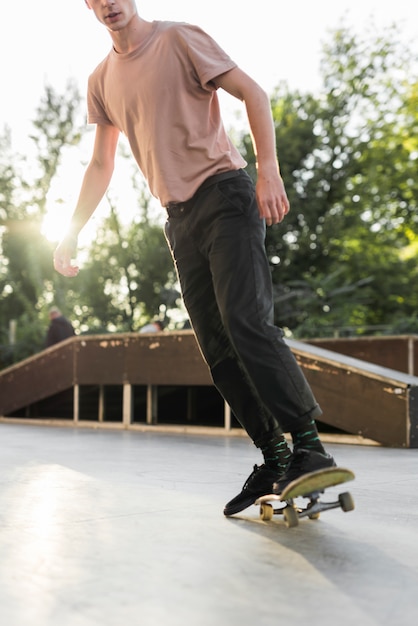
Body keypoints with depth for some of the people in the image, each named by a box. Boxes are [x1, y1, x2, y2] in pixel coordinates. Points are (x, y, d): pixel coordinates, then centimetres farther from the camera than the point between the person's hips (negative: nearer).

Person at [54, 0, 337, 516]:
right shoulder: (101, 81, 18)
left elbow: (252, 92, -5)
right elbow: (100, 165, 24)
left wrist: (269, 170, -18)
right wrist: (71, 232, 18)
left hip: (223, 195, -6)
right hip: (179, 218, 6)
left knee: (246, 320, -21)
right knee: (217, 348, 0)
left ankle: (308, 445, -16)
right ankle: (274, 457, 6)